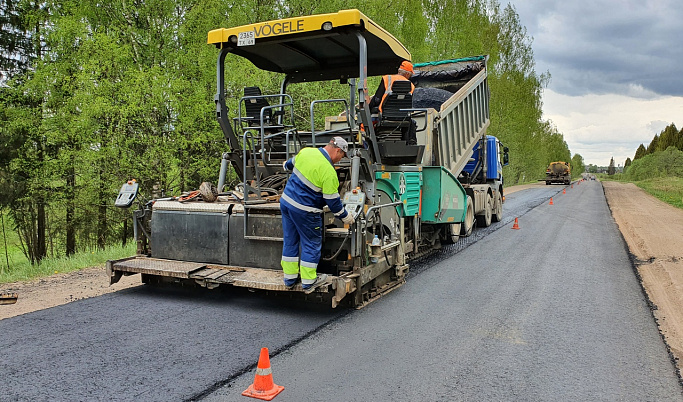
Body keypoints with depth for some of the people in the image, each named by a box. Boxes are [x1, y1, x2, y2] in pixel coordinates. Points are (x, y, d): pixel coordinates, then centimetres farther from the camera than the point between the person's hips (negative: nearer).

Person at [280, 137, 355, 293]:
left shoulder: (306, 151, -1)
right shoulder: (329, 172, -21)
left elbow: (291, 163, 21)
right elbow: (332, 200, -14)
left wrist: (286, 165, 45)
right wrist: (345, 217, 1)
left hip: (286, 201, 8)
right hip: (305, 211, -8)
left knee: (290, 241, 17)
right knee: (311, 244, 9)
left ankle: (289, 278, 28)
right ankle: (308, 282, 18)